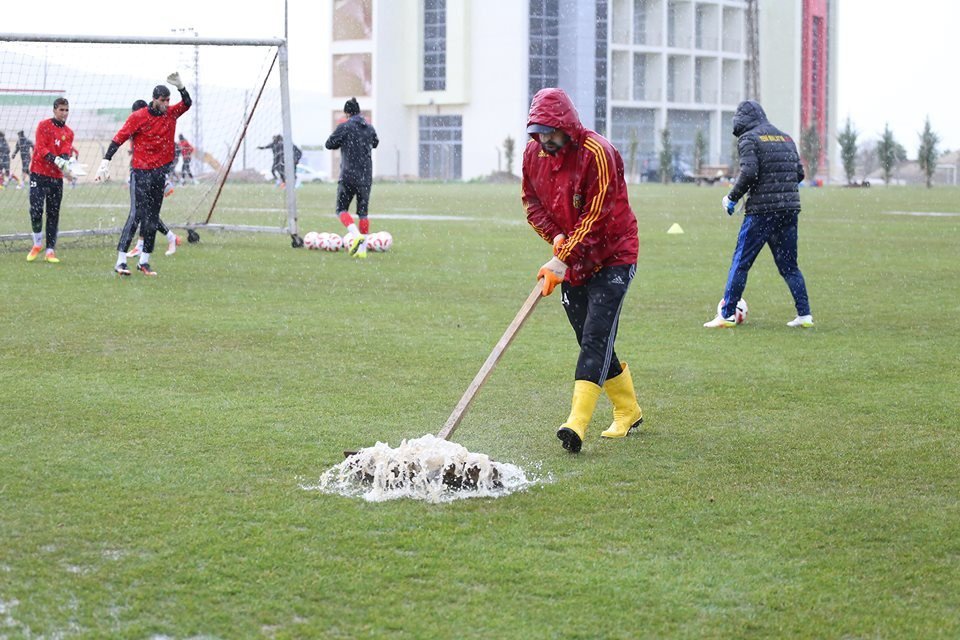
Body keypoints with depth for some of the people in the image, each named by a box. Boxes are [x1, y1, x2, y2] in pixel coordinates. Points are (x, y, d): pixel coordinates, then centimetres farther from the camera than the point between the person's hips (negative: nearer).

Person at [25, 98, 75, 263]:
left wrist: (65, 161, -27)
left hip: (56, 177, 4)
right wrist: (56, 160, -28)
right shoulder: (44, 125, -1)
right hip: (39, 173, -4)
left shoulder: (69, 133, 11)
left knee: (53, 214, 3)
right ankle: (37, 244, 10)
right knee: (36, 211, -12)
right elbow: (41, 148, -13)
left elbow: (66, 152, -3)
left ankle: (50, 251, 7)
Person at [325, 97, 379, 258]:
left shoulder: (344, 127, -8)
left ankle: (356, 235, -21)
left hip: (349, 174, -5)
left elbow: (329, 144, -4)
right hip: (366, 175, 5)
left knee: (341, 209, 4)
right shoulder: (369, 127, 9)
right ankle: (362, 249, 5)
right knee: (363, 211, 8)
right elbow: (375, 143, 26)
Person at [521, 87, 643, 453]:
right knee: (589, 341, 11)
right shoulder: (533, 154, 0)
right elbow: (530, 200, 11)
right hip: (570, 262, 7)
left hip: (612, 258, -7)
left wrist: (561, 263, -25)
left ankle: (577, 424, -25)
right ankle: (628, 412, 28)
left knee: (596, 337, -16)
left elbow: (596, 219, -24)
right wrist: (555, 235, -7)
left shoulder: (597, 154, -22)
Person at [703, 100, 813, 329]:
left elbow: (749, 172, -16)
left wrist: (732, 197, -5)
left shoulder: (749, 139, -3)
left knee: (740, 262, -1)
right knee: (789, 265, 13)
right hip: (790, 209, 6)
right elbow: (799, 173, 16)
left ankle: (727, 315, -2)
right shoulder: (786, 138, 17)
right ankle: (804, 315, 9)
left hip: (761, 210, -6)